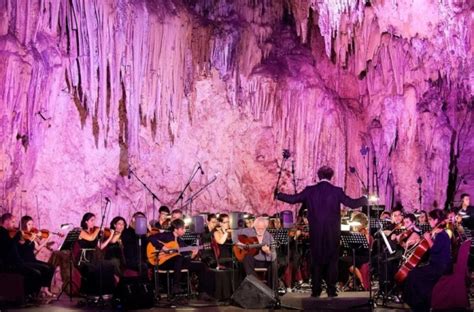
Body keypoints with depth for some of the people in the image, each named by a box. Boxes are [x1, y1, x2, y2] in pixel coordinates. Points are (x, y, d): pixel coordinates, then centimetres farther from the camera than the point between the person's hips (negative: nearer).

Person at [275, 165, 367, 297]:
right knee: (332, 260, 6)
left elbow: (292, 199, 0)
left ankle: (316, 290, 7)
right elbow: (352, 203, -6)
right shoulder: (337, 191, -5)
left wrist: (277, 195, 15)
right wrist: (364, 200, 13)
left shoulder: (310, 190, -2)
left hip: (316, 232, 1)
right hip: (332, 232, -1)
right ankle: (331, 289, 3)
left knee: (316, 260, 8)